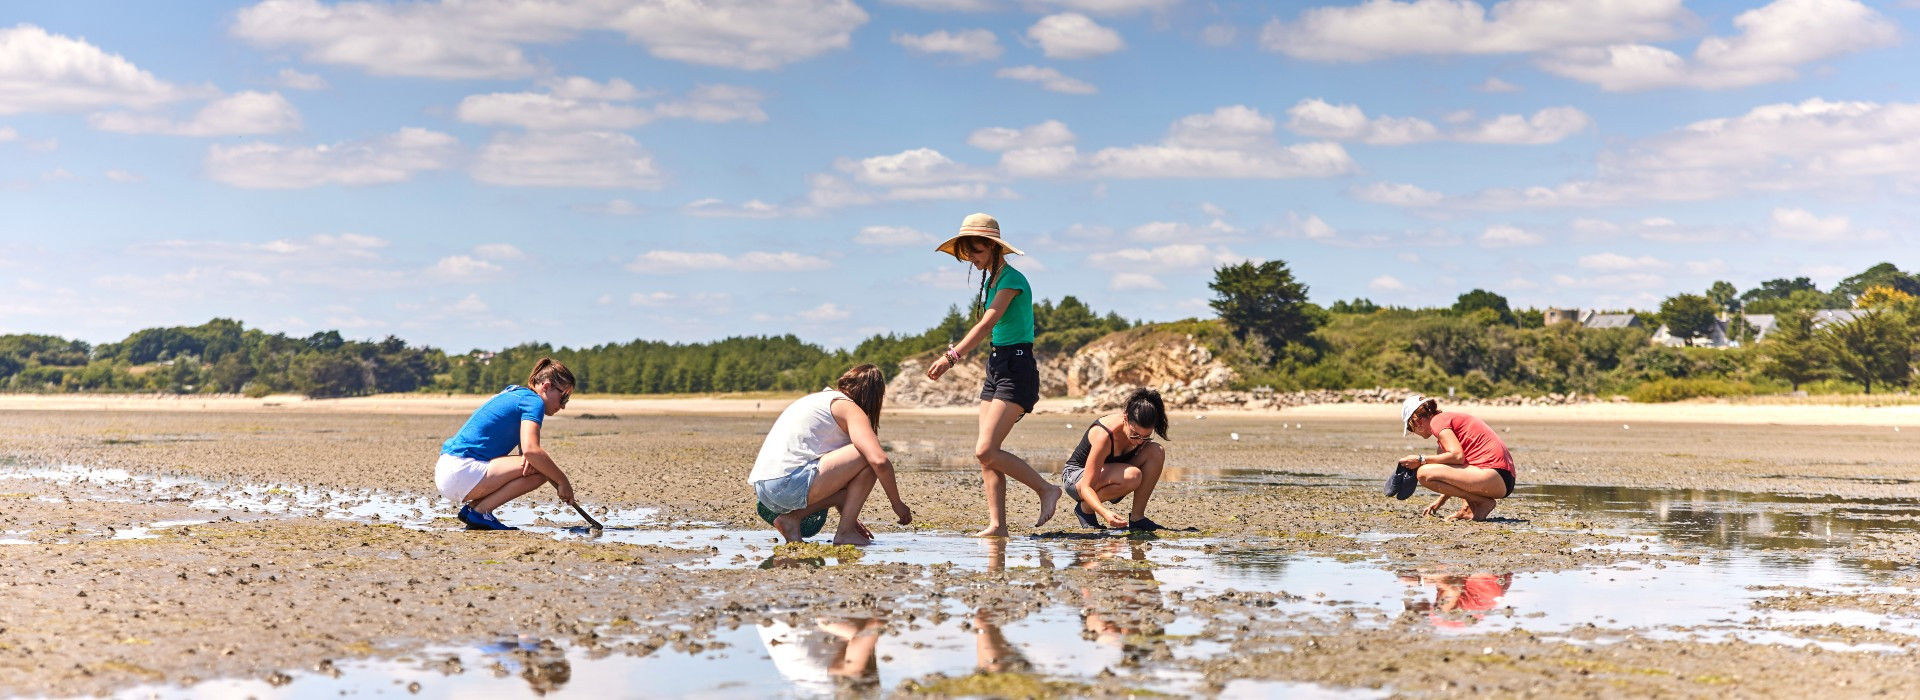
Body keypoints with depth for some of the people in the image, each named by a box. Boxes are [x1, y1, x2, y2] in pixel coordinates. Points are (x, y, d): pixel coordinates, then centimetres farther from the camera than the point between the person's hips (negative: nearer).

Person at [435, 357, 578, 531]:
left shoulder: (516, 394, 22)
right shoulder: (533, 400, -7)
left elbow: (526, 448, 22)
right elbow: (531, 449, -22)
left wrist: (529, 457, -3)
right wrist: (563, 482, -12)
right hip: (462, 471, -10)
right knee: (541, 470, -14)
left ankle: (472, 507, 8)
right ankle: (480, 512, -11)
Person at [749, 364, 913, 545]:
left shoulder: (820, 398, 29)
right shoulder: (848, 408, 2)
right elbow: (880, 461, -13)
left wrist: (848, 514, 37)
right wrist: (898, 504, 1)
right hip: (789, 485, -9)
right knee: (869, 457, -4)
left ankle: (792, 518, 7)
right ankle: (845, 533, -2)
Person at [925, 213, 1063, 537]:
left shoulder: (1011, 279, -13)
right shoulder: (991, 279, 15)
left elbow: (987, 323, -24)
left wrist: (952, 356, -32)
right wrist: (954, 354, 19)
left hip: (1017, 369, -9)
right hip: (996, 366, 9)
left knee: (986, 450, -16)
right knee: (987, 454, 1)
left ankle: (1047, 489, -2)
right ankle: (997, 524, 2)